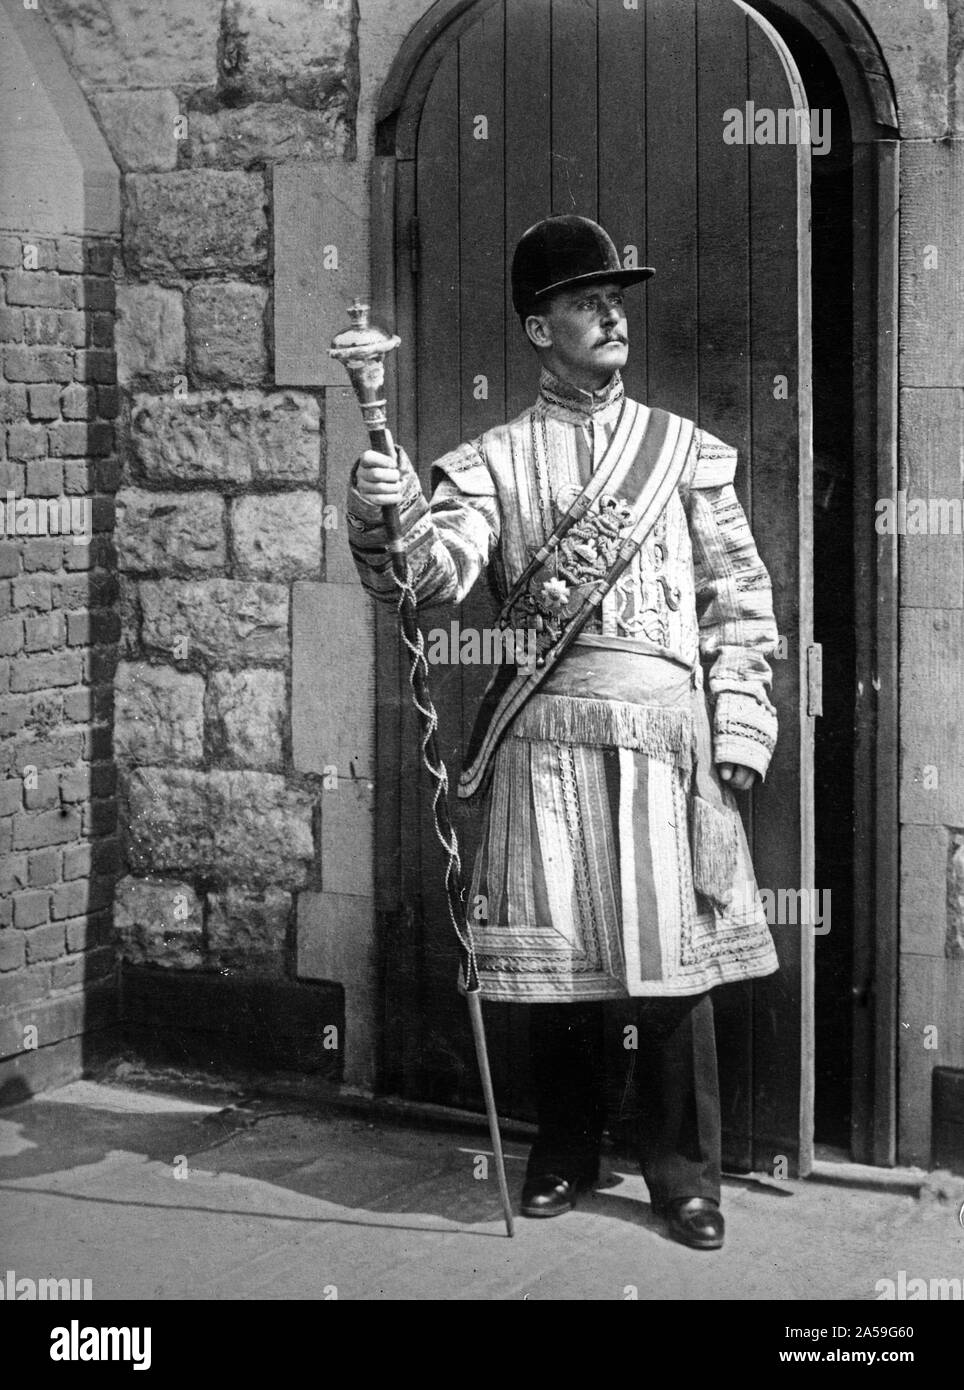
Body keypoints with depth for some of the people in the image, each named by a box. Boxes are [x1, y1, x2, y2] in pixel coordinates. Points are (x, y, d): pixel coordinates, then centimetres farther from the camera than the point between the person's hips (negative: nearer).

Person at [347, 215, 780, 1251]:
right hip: (545, 733, 0)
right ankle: (565, 1154, 21)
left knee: (674, 948, 0)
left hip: (666, 729, 0)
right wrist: (391, 514, -30)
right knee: (552, 948, 3)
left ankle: (683, 1170, 13)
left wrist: (740, 721, 1)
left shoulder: (685, 449, 11)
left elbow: (740, 594, 10)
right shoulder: (492, 461, 7)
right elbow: (439, 572, -9)